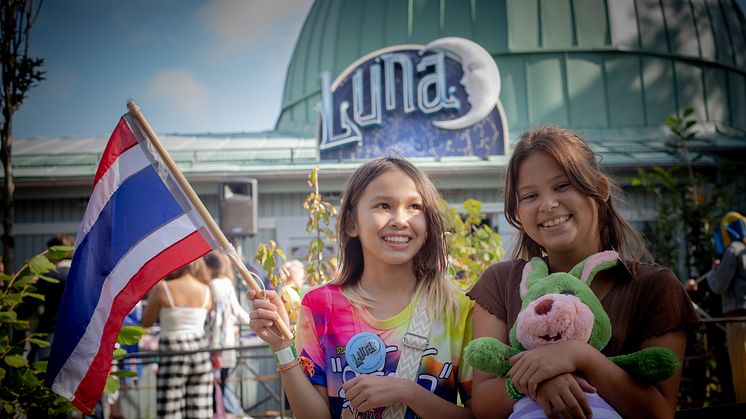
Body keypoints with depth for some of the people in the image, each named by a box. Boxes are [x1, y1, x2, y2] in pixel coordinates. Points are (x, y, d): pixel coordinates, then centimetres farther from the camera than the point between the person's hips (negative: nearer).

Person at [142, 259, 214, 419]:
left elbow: (146, 322, -1)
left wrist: (151, 294, 12)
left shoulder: (162, 289, -11)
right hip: (200, 351, 4)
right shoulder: (206, 291, 1)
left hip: (173, 352, -4)